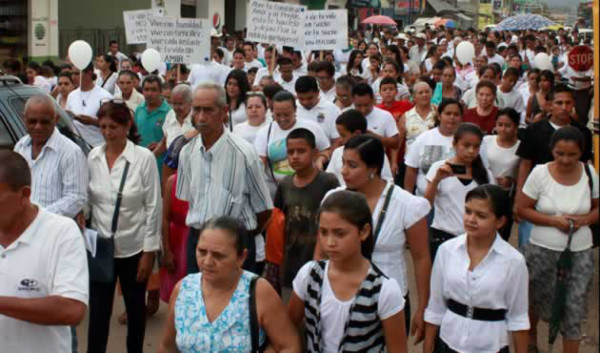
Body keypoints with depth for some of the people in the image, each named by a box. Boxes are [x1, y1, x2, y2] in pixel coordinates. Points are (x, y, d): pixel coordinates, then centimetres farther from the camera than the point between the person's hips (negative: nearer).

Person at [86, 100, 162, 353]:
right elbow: (86, 200, 5)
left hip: (133, 248, -2)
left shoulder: (144, 157, -11)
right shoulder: (93, 157, -1)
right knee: (98, 311, 3)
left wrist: (149, 251, -9)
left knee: (135, 309, 14)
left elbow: (153, 207, -9)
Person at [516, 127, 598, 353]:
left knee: (574, 309, -1)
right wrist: (553, 220, -18)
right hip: (543, 250, -1)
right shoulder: (540, 173, -9)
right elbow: (522, 209, -7)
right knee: (537, 301, 15)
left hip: (580, 252, 1)